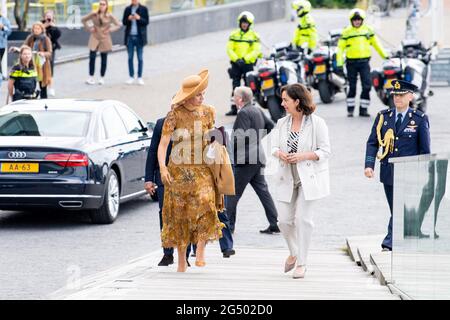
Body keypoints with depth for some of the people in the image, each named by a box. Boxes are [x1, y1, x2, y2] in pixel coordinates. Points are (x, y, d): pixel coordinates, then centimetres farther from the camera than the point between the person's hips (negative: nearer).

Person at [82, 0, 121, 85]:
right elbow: (83, 20, 10)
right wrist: (89, 28, 1)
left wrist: (110, 30, -7)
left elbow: (118, 25, 3)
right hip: (94, 38, 0)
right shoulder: (93, 14, -1)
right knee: (92, 57, -10)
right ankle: (91, 77, -2)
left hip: (104, 39, 0)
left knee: (104, 59, 5)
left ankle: (102, 78, 16)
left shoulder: (110, 16, -3)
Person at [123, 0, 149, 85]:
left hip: (139, 37, -2)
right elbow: (124, 22, 8)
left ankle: (140, 77, 5)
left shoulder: (143, 9, 0)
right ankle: (131, 77, 10)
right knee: (130, 57, 4)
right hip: (130, 37, 2)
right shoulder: (127, 9, 7)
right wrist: (128, 19, -13)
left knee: (140, 58, 1)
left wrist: (139, 18, -20)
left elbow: (146, 22, -3)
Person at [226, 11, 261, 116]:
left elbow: (256, 50, -7)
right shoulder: (234, 35, 7)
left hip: (248, 63, -2)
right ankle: (234, 108, 6)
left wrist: (245, 59, -18)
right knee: (235, 86, 3)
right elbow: (229, 49, 1)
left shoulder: (254, 36, 1)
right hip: (236, 64, 2)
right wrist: (236, 59, -14)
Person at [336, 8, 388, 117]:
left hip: (364, 62, 2)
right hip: (351, 63, -2)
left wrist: (385, 56, 16)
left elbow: (376, 44, 17)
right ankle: (350, 109, 15)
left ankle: (363, 109, 4)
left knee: (367, 86, -5)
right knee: (352, 87, 4)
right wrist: (339, 64, -6)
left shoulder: (368, 30, 8)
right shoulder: (346, 32, 0)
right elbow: (340, 48, 0)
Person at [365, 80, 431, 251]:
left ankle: (389, 243, -11)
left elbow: (425, 150, 1)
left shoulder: (420, 119, -2)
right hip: (388, 172, 4)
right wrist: (369, 165, -9)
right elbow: (372, 142, 4)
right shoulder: (383, 116, 6)